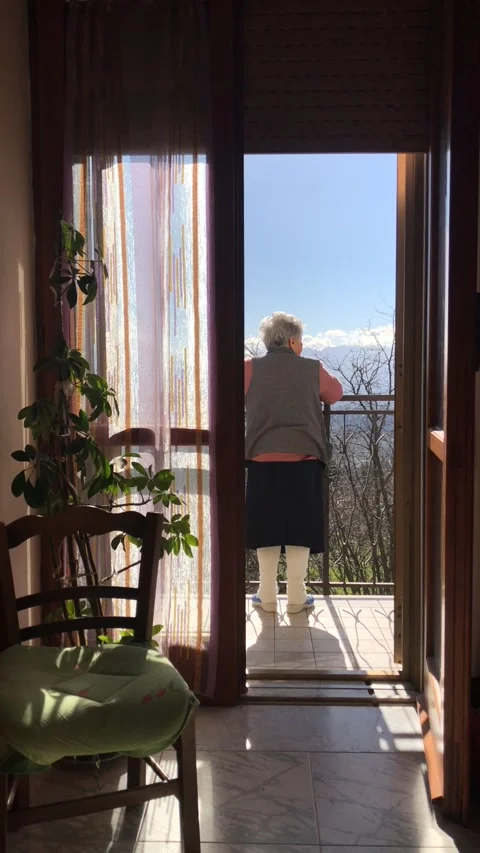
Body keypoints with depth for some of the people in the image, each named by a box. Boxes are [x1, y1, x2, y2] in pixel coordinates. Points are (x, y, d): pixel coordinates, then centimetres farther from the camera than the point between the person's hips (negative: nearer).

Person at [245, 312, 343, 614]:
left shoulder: (251, 369, 1)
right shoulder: (313, 369, 2)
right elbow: (336, 393, 18)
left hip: (263, 459, 1)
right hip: (304, 459, 0)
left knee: (267, 527, 7)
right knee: (299, 528, 6)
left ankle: (268, 597, 13)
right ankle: (296, 597, 11)